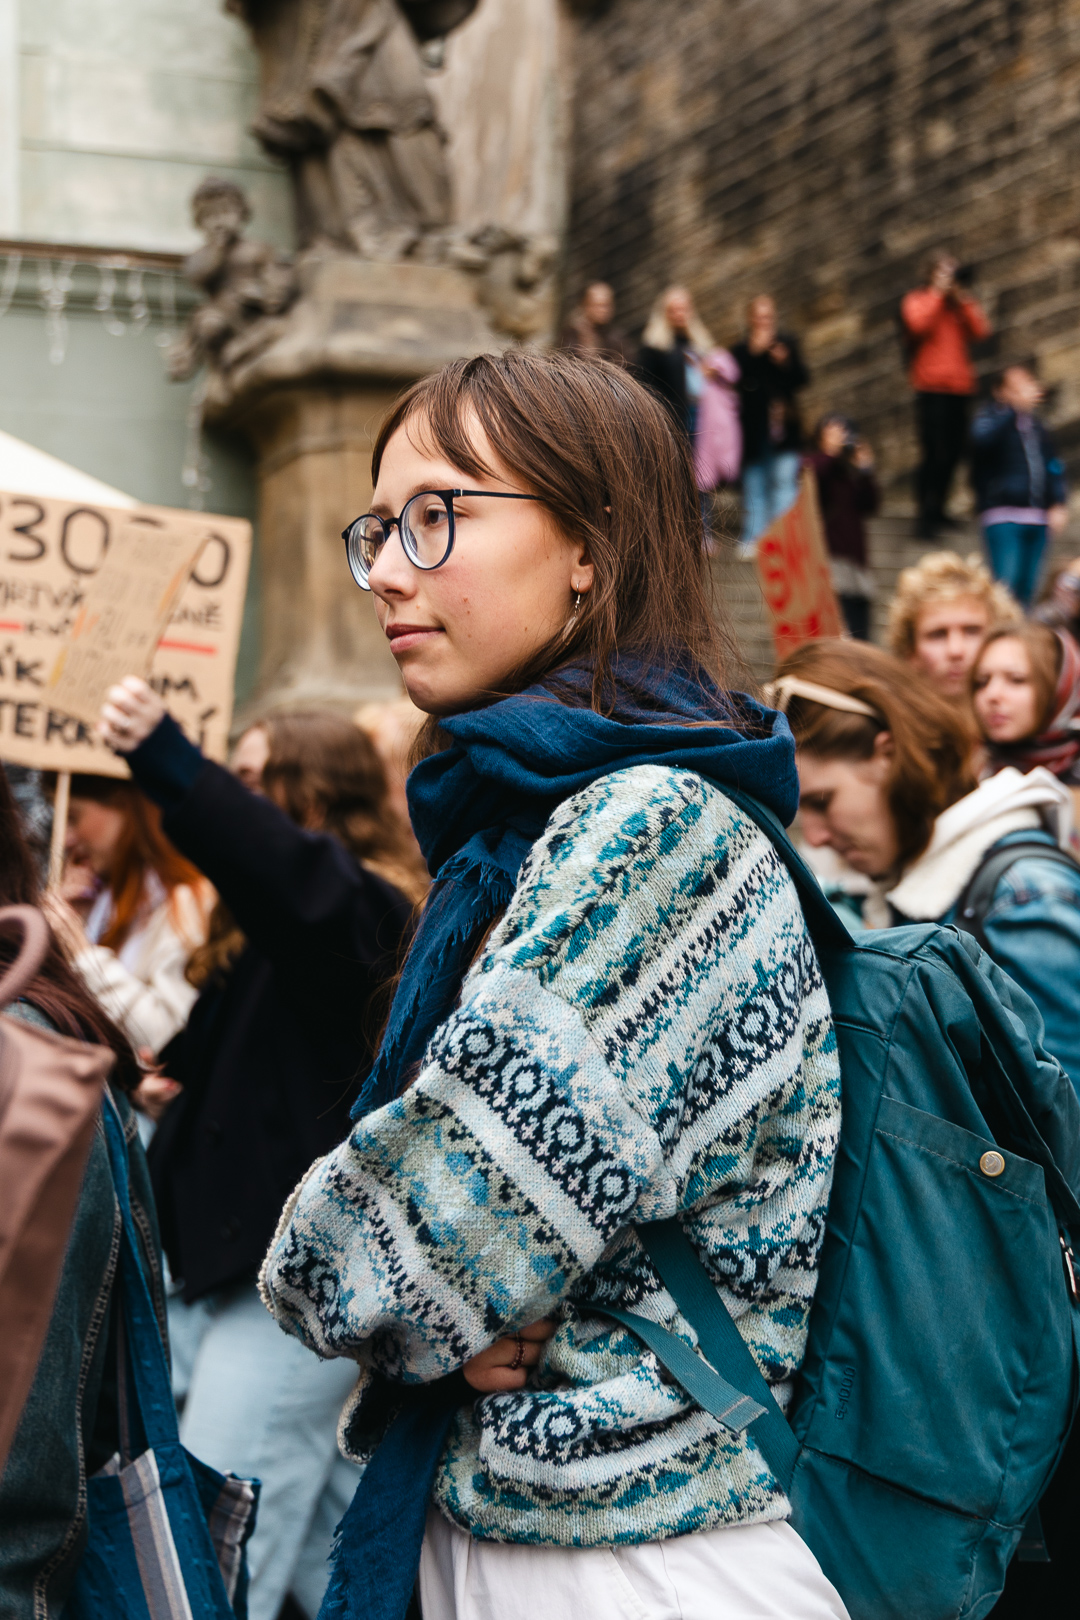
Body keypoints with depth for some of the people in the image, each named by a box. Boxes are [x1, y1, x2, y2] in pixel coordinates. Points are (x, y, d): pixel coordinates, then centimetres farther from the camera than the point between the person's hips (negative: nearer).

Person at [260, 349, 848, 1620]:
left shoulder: (650, 826, -19)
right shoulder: (525, 816, 9)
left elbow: (420, 1240, -23)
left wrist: (321, 1260, -3)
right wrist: (454, 1306, -10)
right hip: (471, 1512, 8)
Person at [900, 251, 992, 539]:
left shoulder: (962, 304, 19)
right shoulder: (916, 300, 6)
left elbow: (981, 332, 4)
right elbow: (918, 324, -16)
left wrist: (963, 300, -3)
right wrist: (937, 292, -11)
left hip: (960, 388, 6)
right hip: (931, 388, -5)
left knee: (954, 451, 7)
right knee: (935, 453, -12)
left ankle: (937, 509, 20)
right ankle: (926, 516, -9)